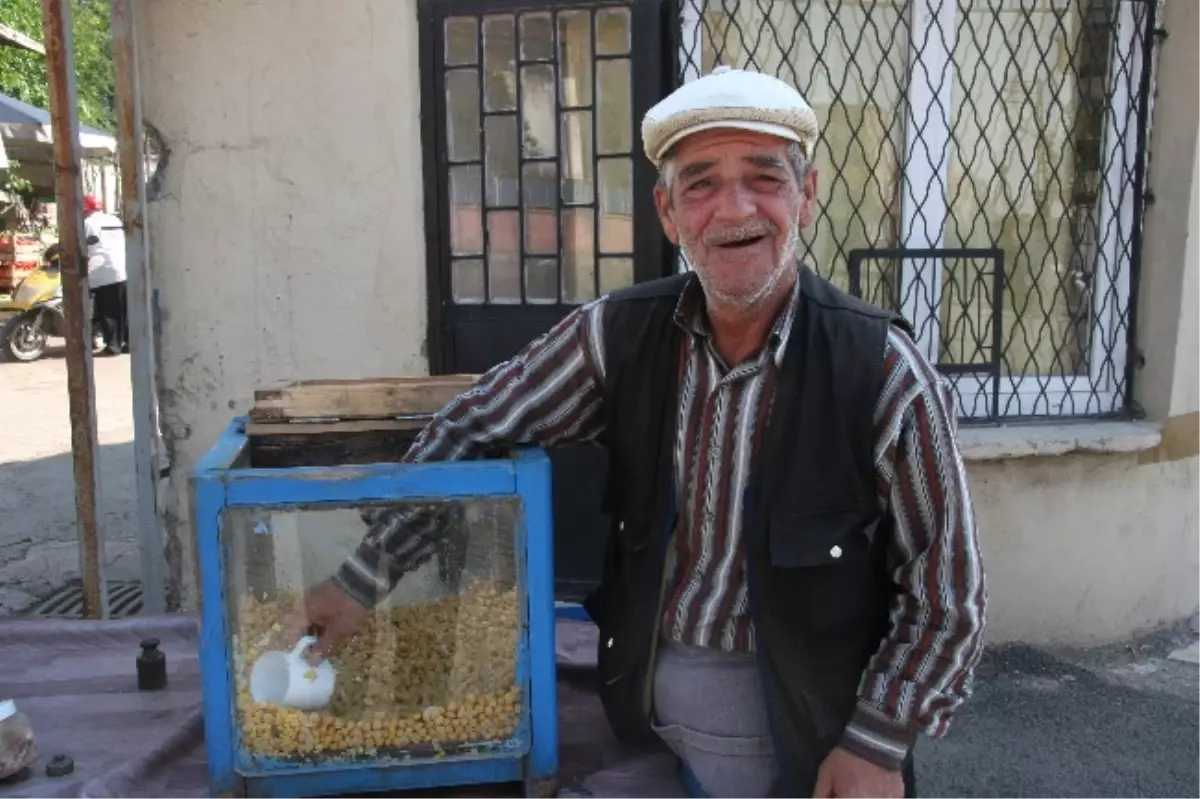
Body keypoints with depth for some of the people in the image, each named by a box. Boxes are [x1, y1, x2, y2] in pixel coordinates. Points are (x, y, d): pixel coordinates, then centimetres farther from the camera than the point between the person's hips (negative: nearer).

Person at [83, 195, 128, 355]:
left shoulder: (87, 223, 0)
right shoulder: (115, 220, 20)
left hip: (102, 273, -6)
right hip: (123, 270, 6)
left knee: (107, 311, -3)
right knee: (125, 309, 9)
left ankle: (113, 345, -5)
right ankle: (129, 342, 9)